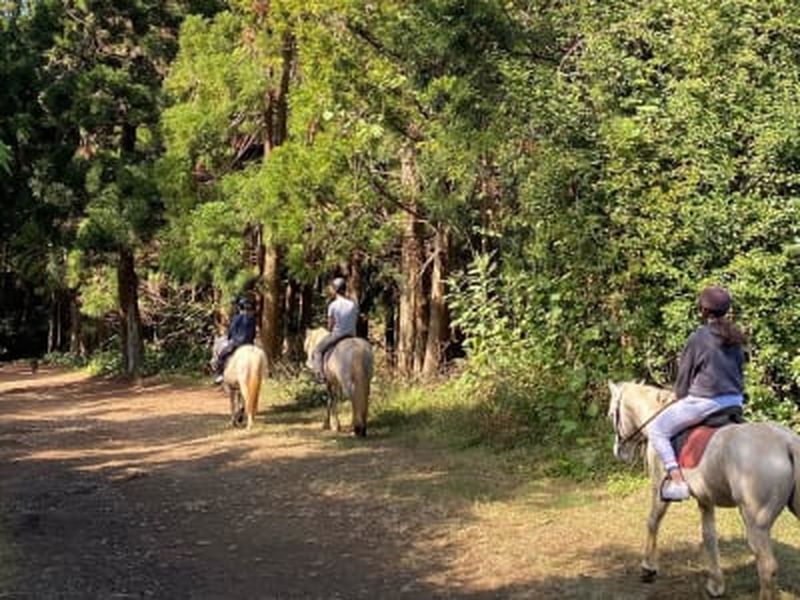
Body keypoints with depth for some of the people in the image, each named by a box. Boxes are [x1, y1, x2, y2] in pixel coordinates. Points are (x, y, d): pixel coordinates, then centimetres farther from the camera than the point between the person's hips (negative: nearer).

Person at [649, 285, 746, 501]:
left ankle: (677, 479, -11)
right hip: (735, 401, 7)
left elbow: (684, 376, -2)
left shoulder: (698, 338, -9)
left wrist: (681, 399, 13)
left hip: (704, 401, -7)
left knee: (657, 429, 2)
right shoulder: (736, 340, 9)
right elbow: (740, 373, 17)